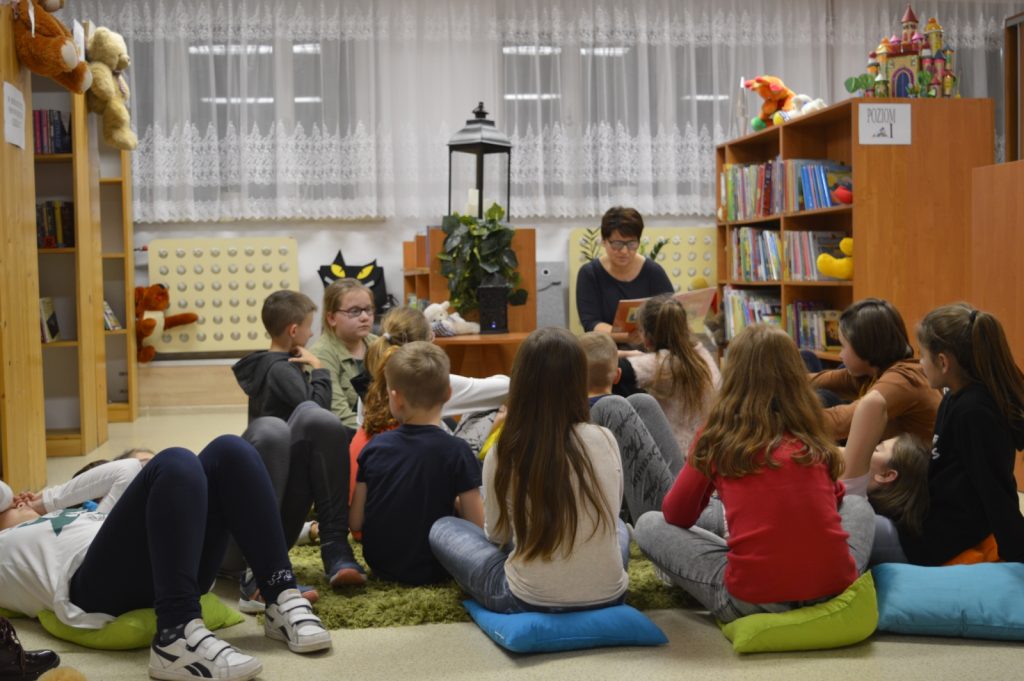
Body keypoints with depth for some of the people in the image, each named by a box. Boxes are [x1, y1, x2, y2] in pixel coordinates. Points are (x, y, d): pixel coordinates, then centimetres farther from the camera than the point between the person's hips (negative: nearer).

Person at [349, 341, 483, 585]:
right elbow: (478, 526, -15)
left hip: (379, 564, 5)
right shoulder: (456, 451, -17)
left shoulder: (374, 447, -6)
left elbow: (355, 522, -2)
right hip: (431, 570, -5)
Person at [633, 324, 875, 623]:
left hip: (752, 600, -4)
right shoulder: (815, 438, 9)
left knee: (648, 525, 16)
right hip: (834, 589, 4)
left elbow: (677, 516, 13)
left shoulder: (718, 437, 0)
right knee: (857, 503, 34)